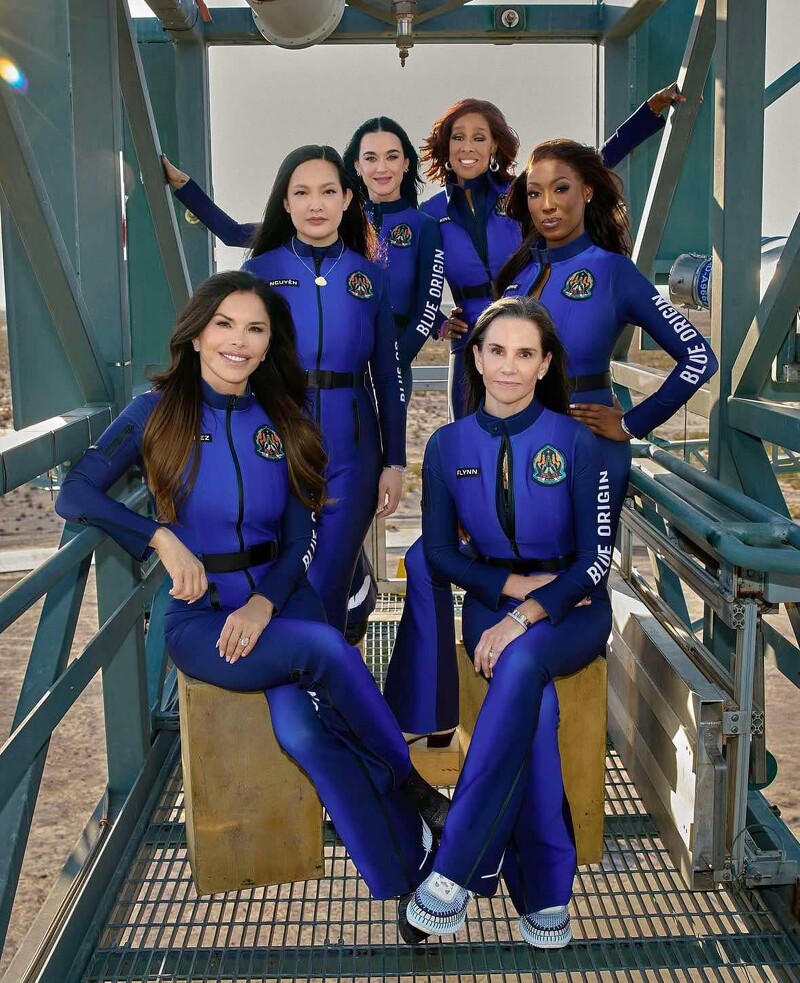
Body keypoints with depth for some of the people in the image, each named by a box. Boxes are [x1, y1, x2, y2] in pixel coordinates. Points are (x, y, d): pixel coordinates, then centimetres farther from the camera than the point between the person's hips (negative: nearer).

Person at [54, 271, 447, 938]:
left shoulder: (284, 424, 8)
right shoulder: (155, 413, 0)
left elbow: (299, 539, 5)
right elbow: (75, 495, -7)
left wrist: (265, 602, -14)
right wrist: (163, 539, -19)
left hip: (280, 600, 2)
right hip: (199, 616, -2)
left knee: (300, 727, -28)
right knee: (324, 647, -31)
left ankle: (411, 884, -15)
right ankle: (416, 790, -13)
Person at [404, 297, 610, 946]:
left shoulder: (576, 442, -5)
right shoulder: (448, 445, 2)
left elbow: (597, 557, -9)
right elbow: (440, 551, 6)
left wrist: (528, 613, -23)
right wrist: (511, 584, -10)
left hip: (571, 606, -1)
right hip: (491, 600, 2)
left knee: (522, 662, -37)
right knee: (537, 703, -32)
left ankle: (456, 870, -33)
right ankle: (545, 893, -21)